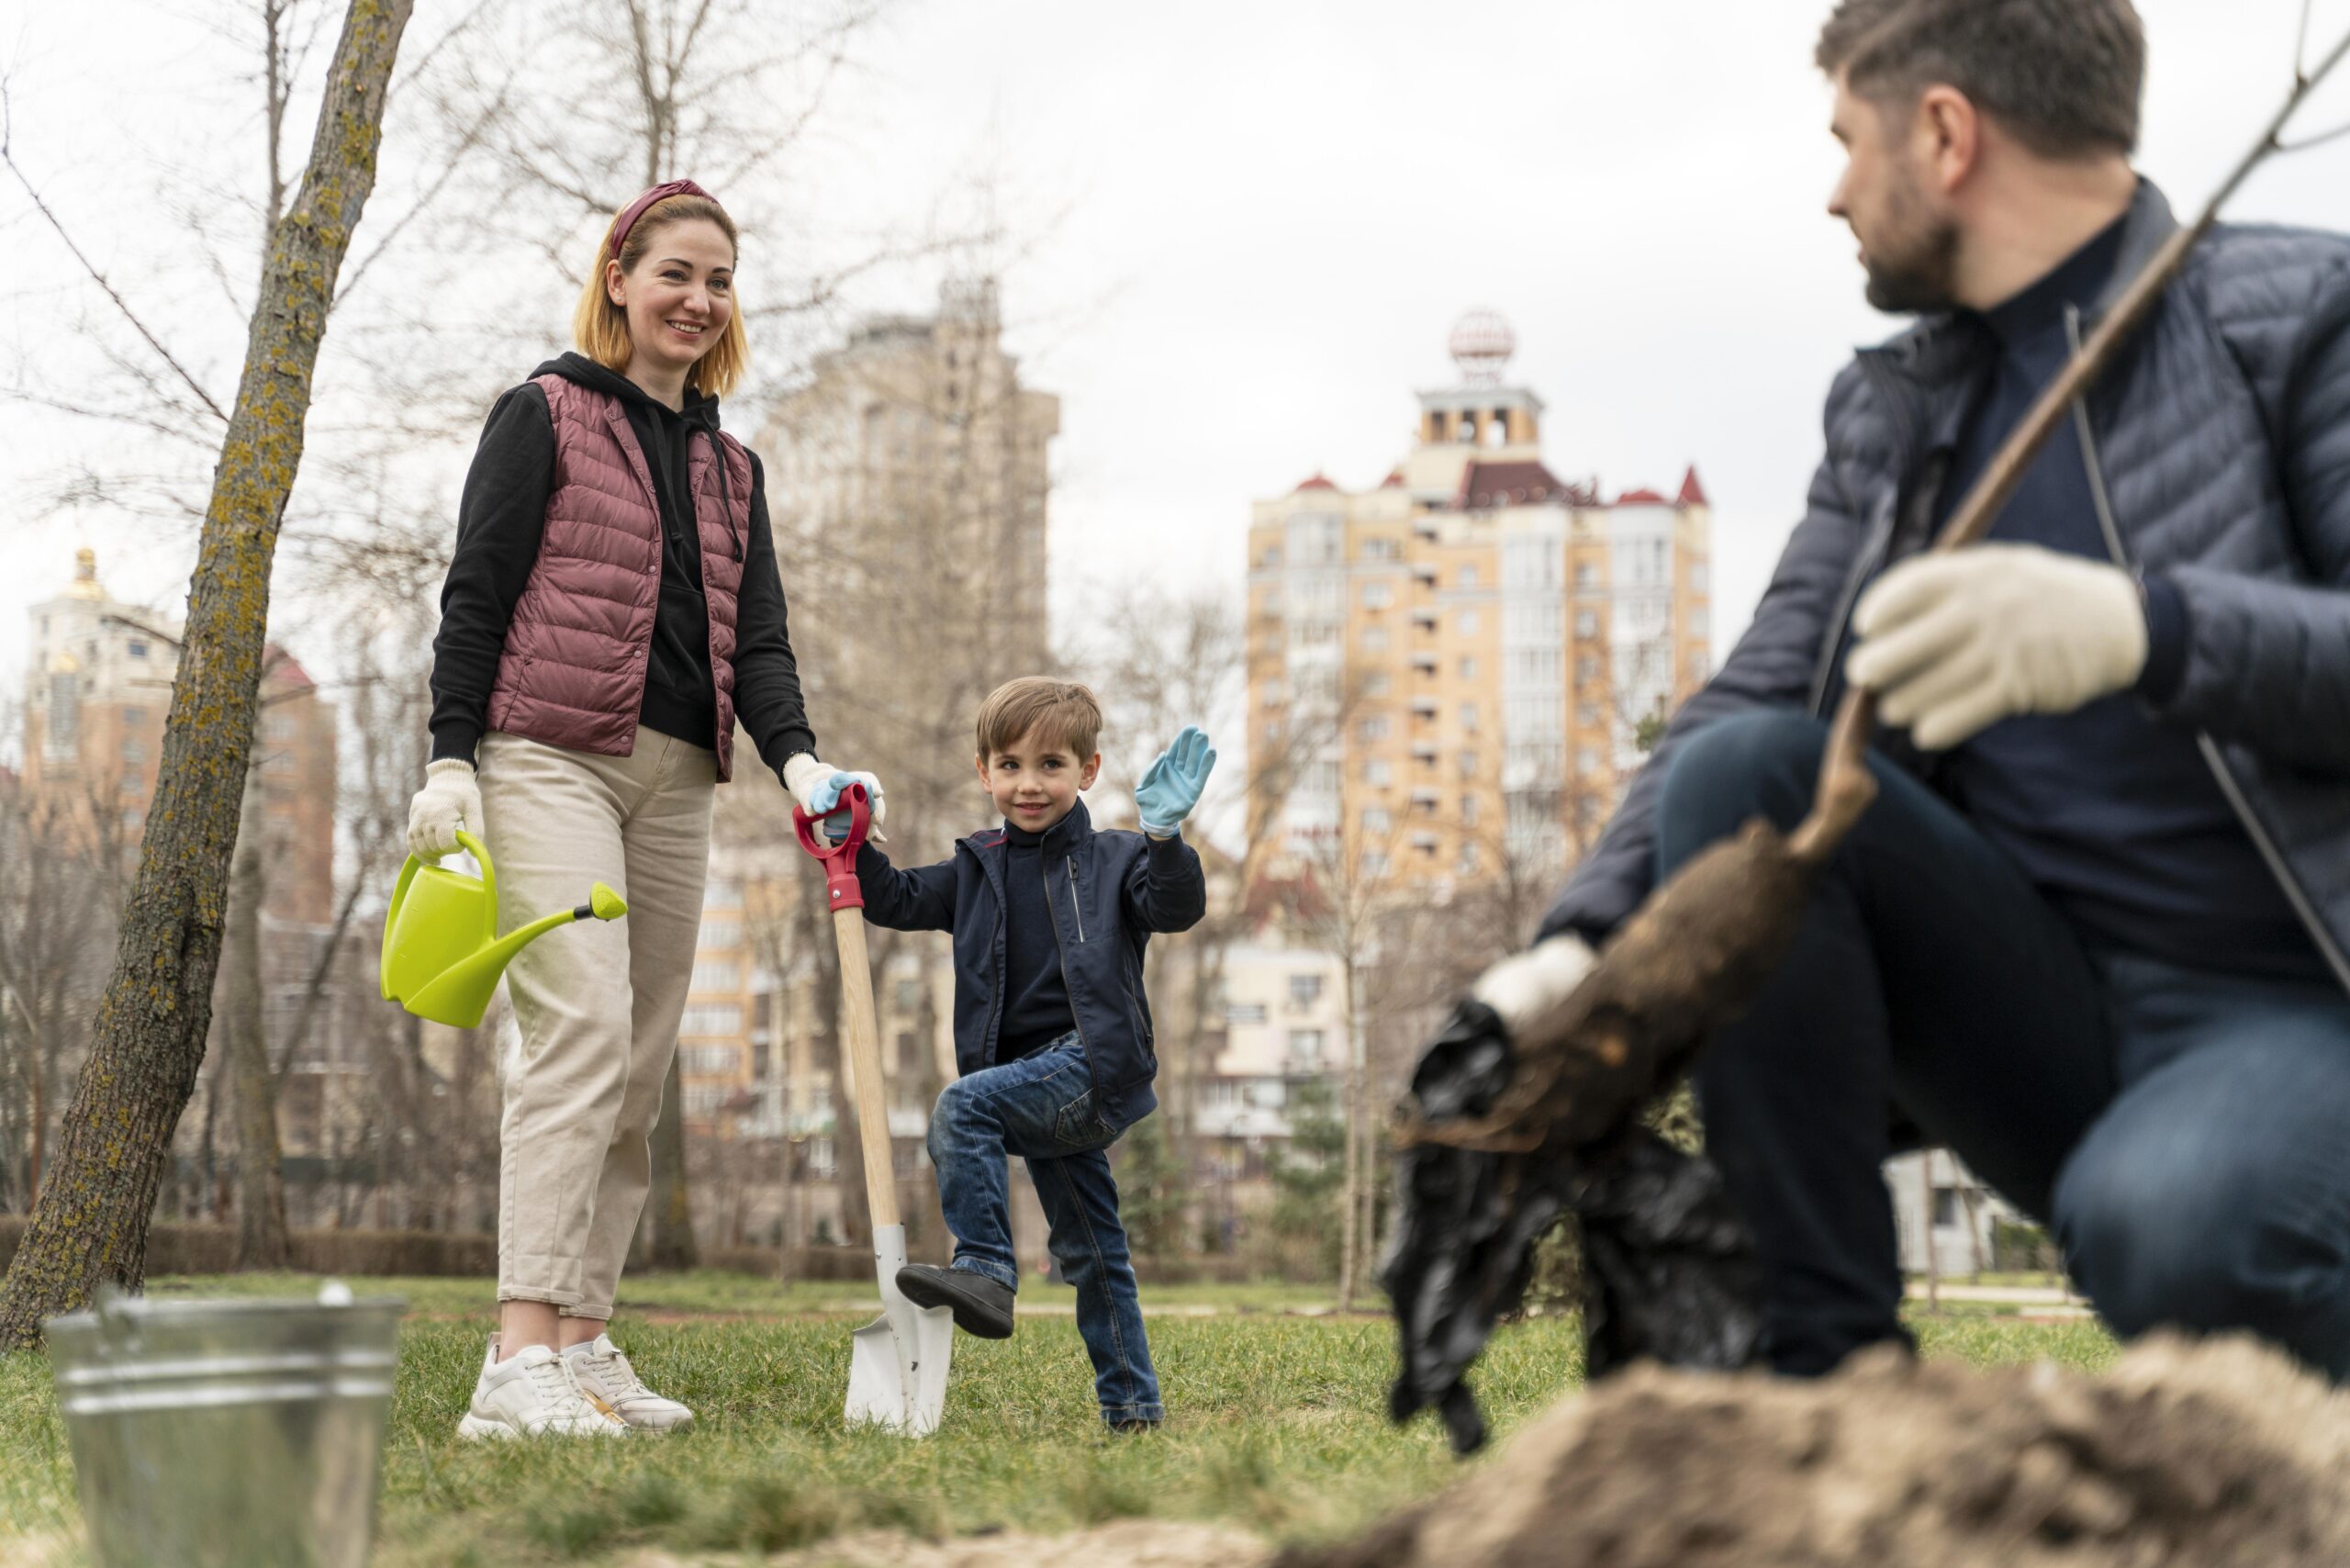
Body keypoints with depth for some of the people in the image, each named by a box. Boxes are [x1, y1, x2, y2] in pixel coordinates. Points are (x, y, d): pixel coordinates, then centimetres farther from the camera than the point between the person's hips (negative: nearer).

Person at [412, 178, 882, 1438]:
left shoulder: (730, 466, 20)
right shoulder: (546, 413, 3)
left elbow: (756, 637, 11)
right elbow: (476, 591, -2)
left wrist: (796, 758, -8)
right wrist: (452, 757, -11)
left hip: (674, 784, 7)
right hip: (549, 759, -7)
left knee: (639, 1071, 4)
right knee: (584, 1030, -20)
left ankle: (582, 1343, 7)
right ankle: (519, 1362, -24)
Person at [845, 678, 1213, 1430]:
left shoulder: (1112, 860, 2)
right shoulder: (977, 870, 16)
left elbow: (1176, 909, -11)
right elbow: (897, 900, 17)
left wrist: (1163, 835, -27)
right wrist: (852, 845, 1)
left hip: (1091, 1061, -6)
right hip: (1039, 1086, 6)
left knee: (962, 1105, -26)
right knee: (1087, 1248, 10)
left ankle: (984, 1269, -25)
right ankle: (1131, 1401, 17)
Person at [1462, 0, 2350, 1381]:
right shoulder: (1893, 408, 13)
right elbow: (1759, 692, 6)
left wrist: (2146, 629, -37)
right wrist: (1586, 937, -11)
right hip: (2046, 1000, 6)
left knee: (2165, 1225, -37)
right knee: (1743, 770, -17)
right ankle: (1821, 1366, -16)